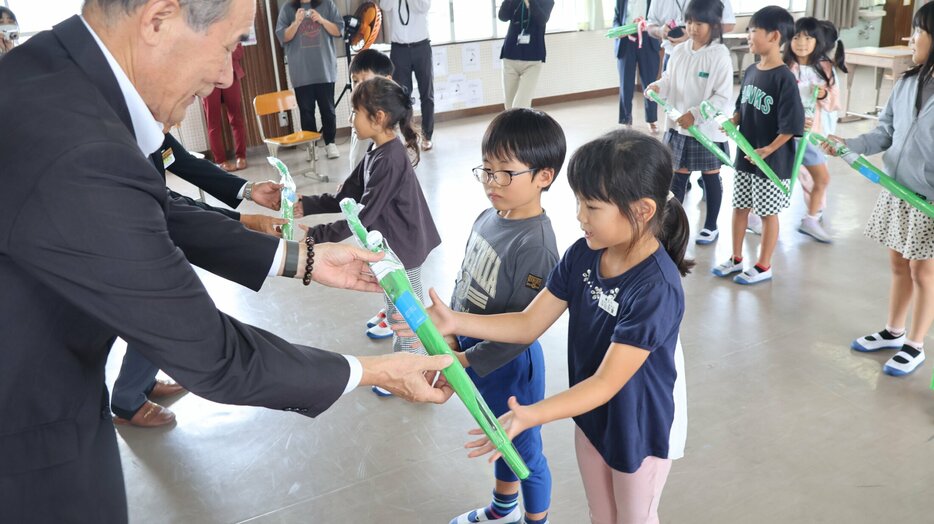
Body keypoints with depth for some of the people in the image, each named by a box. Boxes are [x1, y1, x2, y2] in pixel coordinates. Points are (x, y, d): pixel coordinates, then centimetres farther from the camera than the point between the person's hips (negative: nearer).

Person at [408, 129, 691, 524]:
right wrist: (455, 322, -23)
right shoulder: (583, 255, -14)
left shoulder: (656, 289, -34)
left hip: (642, 426, -5)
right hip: (592, 413, 6)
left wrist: (532, 415, -48)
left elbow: (607, 382, -34)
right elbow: (529, 324, -9)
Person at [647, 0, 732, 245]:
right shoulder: (679, 51, 0)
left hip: (708, 129, -5)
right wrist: (657, 87, -12)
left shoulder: (720, 56, -16)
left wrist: (695, 115, -25)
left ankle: (711, 226, 27)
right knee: (678, 175, 14)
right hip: (678, 126, 5)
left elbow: (723, 97, -18)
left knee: (710, 177, 11)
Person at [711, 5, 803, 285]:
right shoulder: (751, 71, 4)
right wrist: (732, 122, -5)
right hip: (744, 155, 7)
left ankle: (763, 266, 21)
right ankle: (736, 259, 31)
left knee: (768, 213, 7)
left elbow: (791, 124, -19)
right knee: (739, 207, 16)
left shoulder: (784, 77, -18)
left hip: (772, 160, -7)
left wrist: (769, 150, -26)